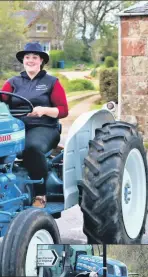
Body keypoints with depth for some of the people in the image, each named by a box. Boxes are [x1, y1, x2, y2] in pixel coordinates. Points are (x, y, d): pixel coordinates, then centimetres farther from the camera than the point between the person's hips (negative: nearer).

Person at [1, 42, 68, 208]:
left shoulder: (52, 82, 11)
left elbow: (63, 110, 4)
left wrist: (44, 110, -16)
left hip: (44, 127, -2)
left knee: (32, 146, -38)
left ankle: (40, 194, -26)